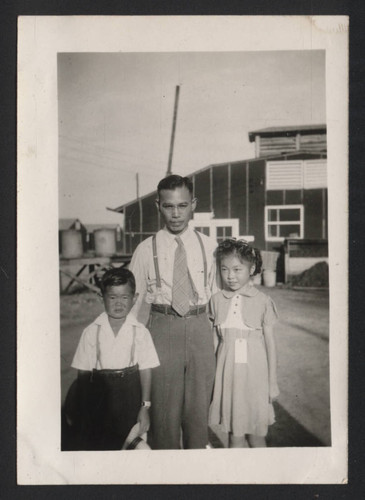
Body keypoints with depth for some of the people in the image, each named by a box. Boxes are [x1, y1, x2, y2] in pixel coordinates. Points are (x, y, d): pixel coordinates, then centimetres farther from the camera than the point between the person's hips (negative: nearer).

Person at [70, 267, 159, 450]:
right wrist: (84, 410, 1)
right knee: (94, 445, 9)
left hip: (130, 394, 0)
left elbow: (145, 371, -4)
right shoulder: (91, 332, -5)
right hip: (100, 395, 1)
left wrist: (145, 407, -5)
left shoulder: (140, 332, -6)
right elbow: (83, 373, -1)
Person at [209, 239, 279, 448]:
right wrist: (213, 372, 6)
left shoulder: (262, 301, -4)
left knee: (256, 435, 7)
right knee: (235, 435, 8)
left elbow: (270, 343, 1)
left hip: (254, 370, -2)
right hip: (227, 370, 2)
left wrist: (273, 382, 2)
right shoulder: (217, 300, 3)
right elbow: (214, 338, 8)